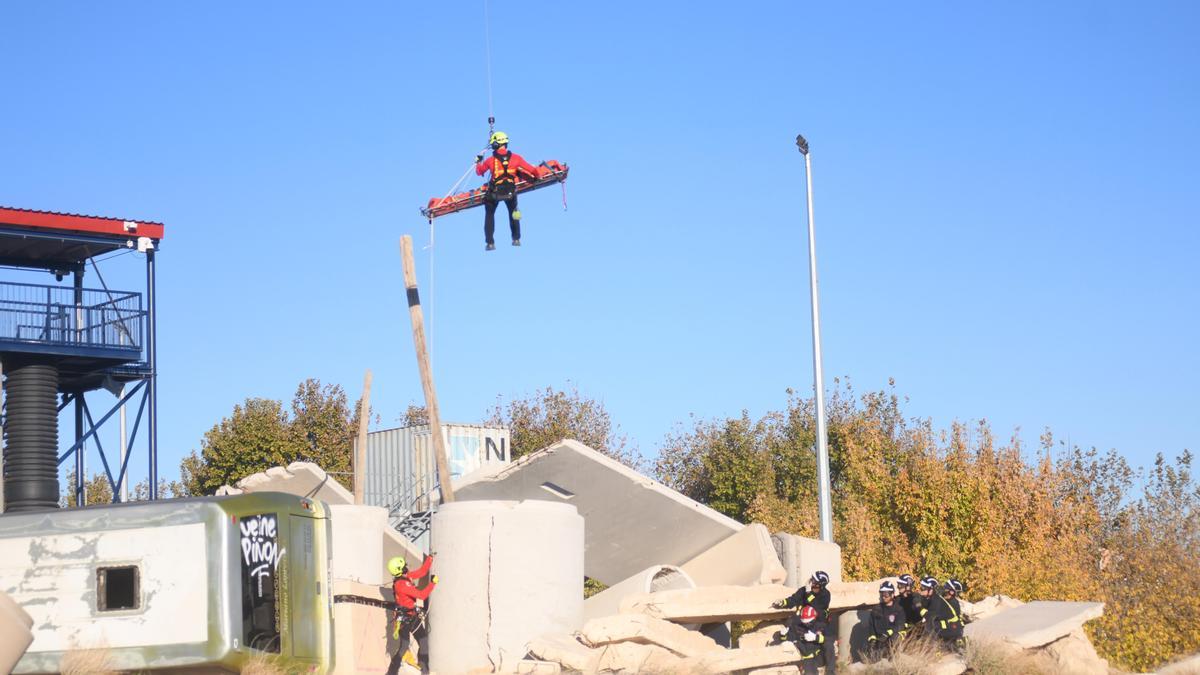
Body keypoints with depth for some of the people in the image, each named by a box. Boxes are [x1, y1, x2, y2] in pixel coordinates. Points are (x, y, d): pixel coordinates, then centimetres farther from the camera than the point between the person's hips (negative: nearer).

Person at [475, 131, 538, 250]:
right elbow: (531, 169, -5)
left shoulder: (490, 160, -13)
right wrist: (536, 176, 17)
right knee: (513, 213, 29)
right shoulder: (516, 158, -10)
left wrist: (478, 162, 24)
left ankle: (490, 243, 14)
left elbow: (478, 172, 3)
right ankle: (516, 239, 30)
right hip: (511, 191, 2)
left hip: (494, 192, -2)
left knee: (489, 215, 20)